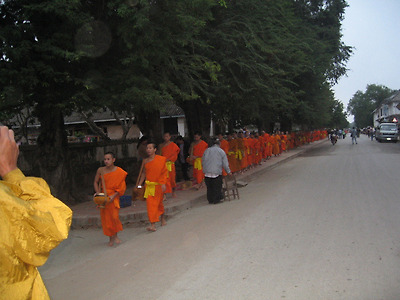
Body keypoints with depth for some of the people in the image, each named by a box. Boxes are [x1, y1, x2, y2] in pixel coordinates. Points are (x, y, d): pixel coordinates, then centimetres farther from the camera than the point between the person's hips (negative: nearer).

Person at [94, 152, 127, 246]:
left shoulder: (119, 172, -7)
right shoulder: (100, 170, -2)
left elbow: (121, 187, -6)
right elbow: (96, 182, 8)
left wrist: (113, 196, -16)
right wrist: (98, 192, -8)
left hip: (114, 196, -2)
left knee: (114, 216, -11)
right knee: (105, 218, 4)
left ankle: (115, 235, 12)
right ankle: (111, 238, 19)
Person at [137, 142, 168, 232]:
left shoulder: (161, 159, -7)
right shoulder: (145, 161, 6)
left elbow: (164, 172, -8)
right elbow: (144, 173, 14)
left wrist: (163, 183, -16)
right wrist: (139, 184, 10)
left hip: (158, 185, -3)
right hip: (149, 185, 3)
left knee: (158, 203, 9)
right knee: (150, 204, -5)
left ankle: (162, 218, 32)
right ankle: (153, 224, -3)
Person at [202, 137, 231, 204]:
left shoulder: (207, 150, 8)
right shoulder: (221, 151, 2)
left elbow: (203, 161, 13)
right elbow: (225, 164, 4)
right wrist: (228, 172, 16)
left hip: (207, 172, 3)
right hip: (217, 172, -3)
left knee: (209, 187, 13)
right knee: (217, 187, 8)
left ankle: (210, 200, 21)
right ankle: (216, 200, 12)